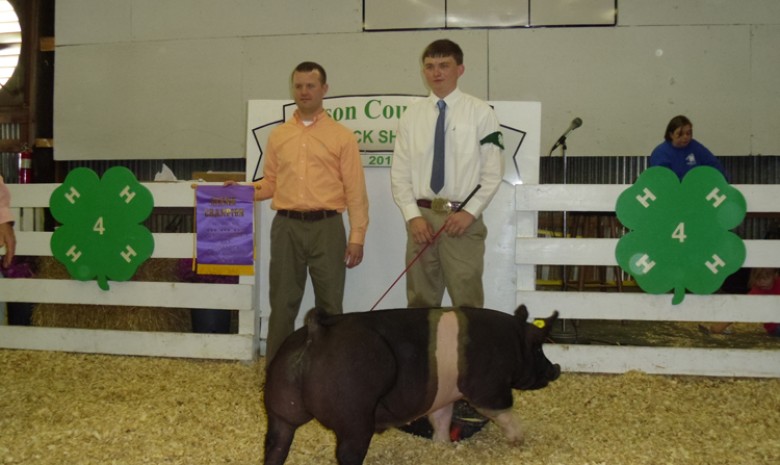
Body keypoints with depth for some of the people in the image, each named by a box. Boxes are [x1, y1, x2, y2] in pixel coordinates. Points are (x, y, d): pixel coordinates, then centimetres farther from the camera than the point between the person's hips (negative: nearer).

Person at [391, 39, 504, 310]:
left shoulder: (481, 113, 0)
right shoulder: (412, 115, 8)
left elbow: (493, 172, -2)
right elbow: (400, 172, 5)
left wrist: (470, 212, -11)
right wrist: (413, 216, -6)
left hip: (463, 218, -3)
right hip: (422, 217, 3)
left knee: (467, 303, 1)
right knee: (420, 302, 10)